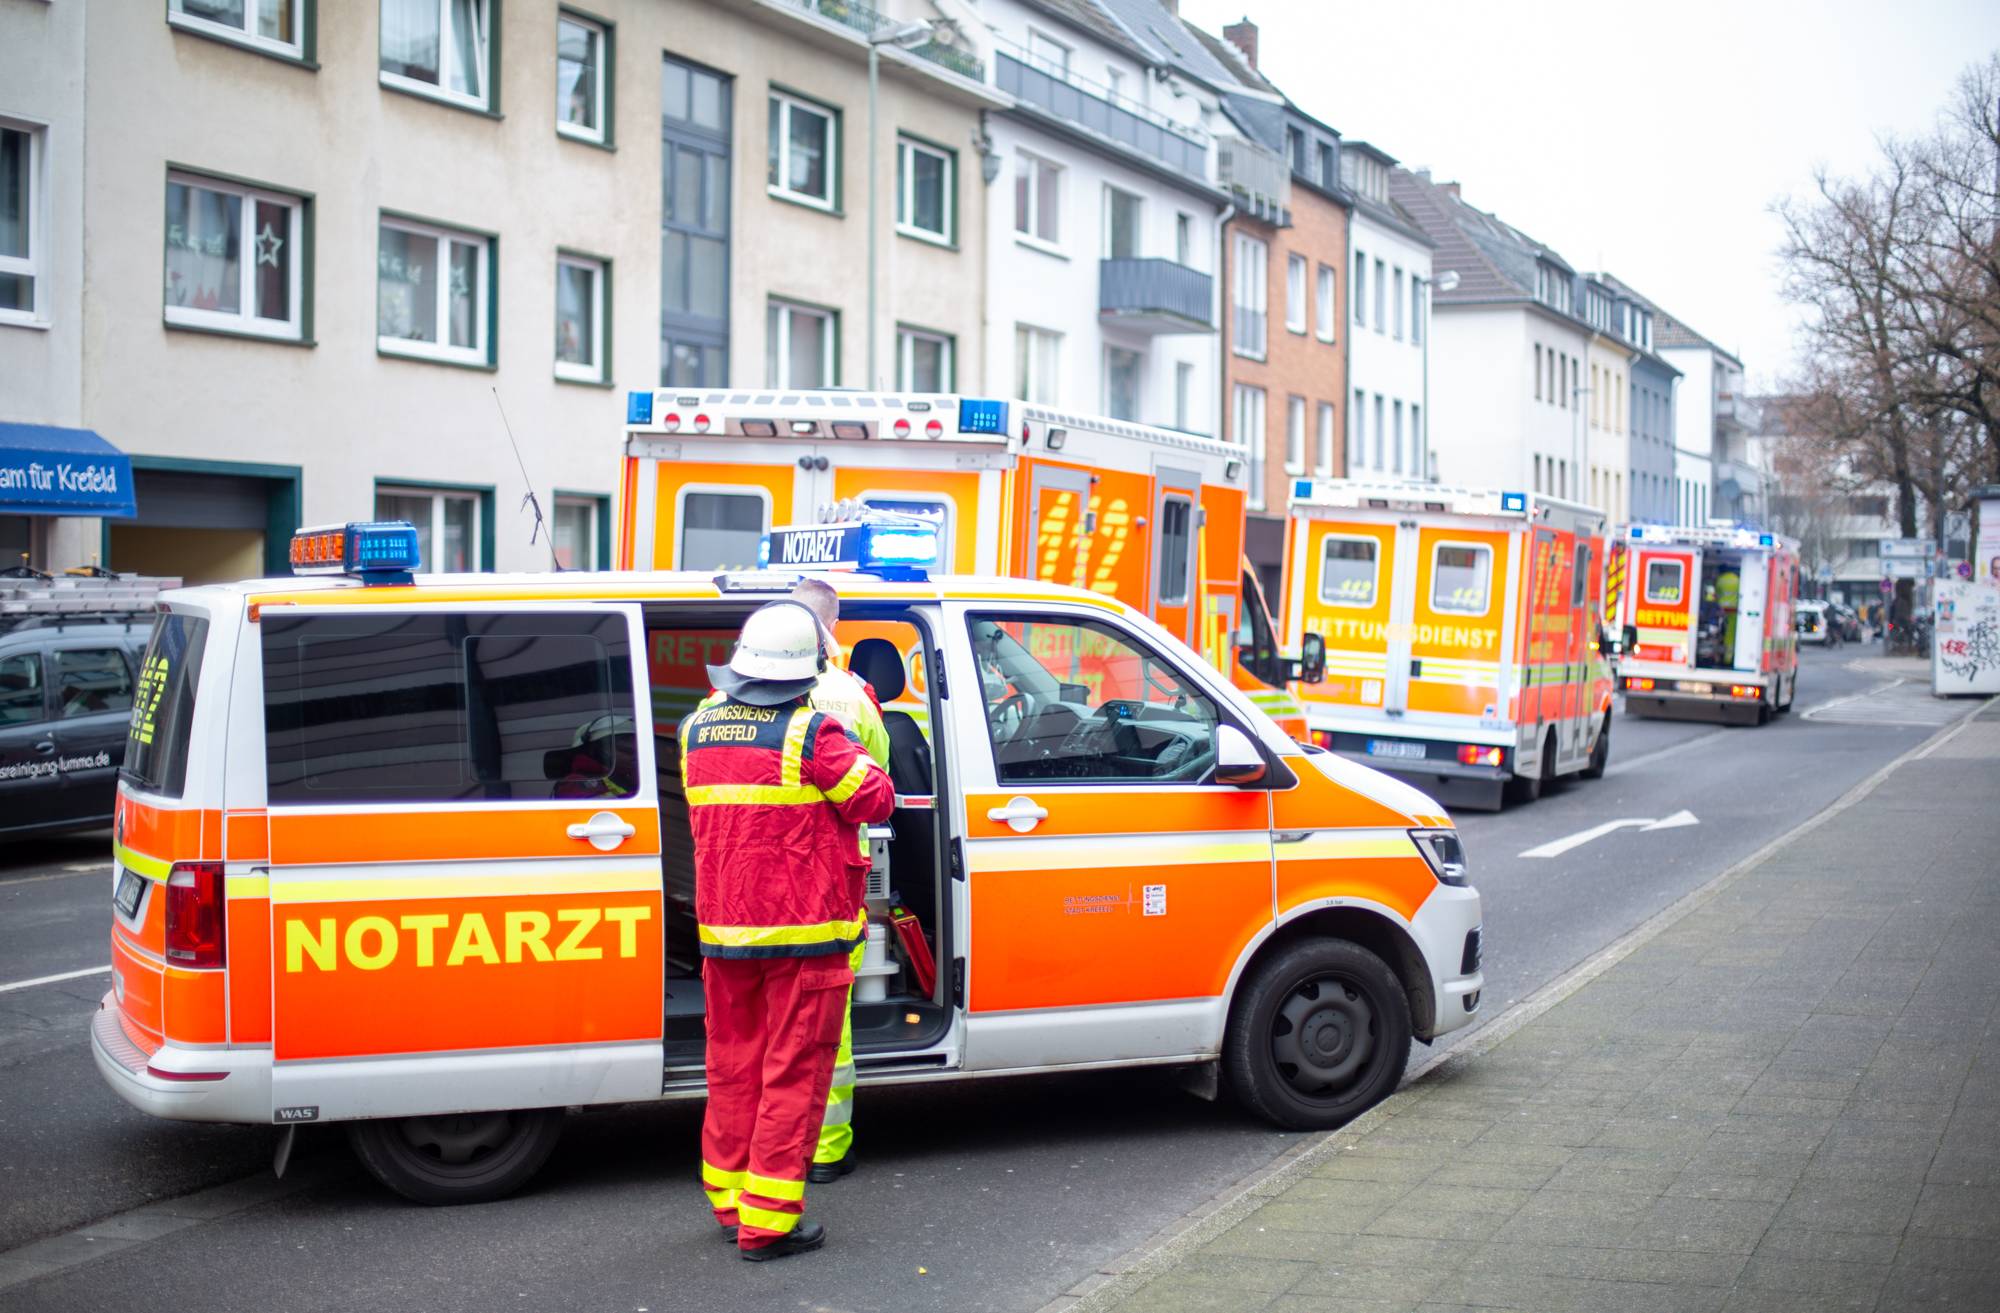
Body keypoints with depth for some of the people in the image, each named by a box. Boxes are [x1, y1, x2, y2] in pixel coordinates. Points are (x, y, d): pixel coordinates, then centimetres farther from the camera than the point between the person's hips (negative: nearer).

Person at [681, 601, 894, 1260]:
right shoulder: (811, 735, -16)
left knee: (734, 1065, 17)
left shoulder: (698, 730, 5)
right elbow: (877, 800, -9)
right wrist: (849, 752, 7)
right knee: (793, 1071, 2)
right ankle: (766, 1219, 3)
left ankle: (728, 1196, 28)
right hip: (803, 932, -6)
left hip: (722, 928, 6)